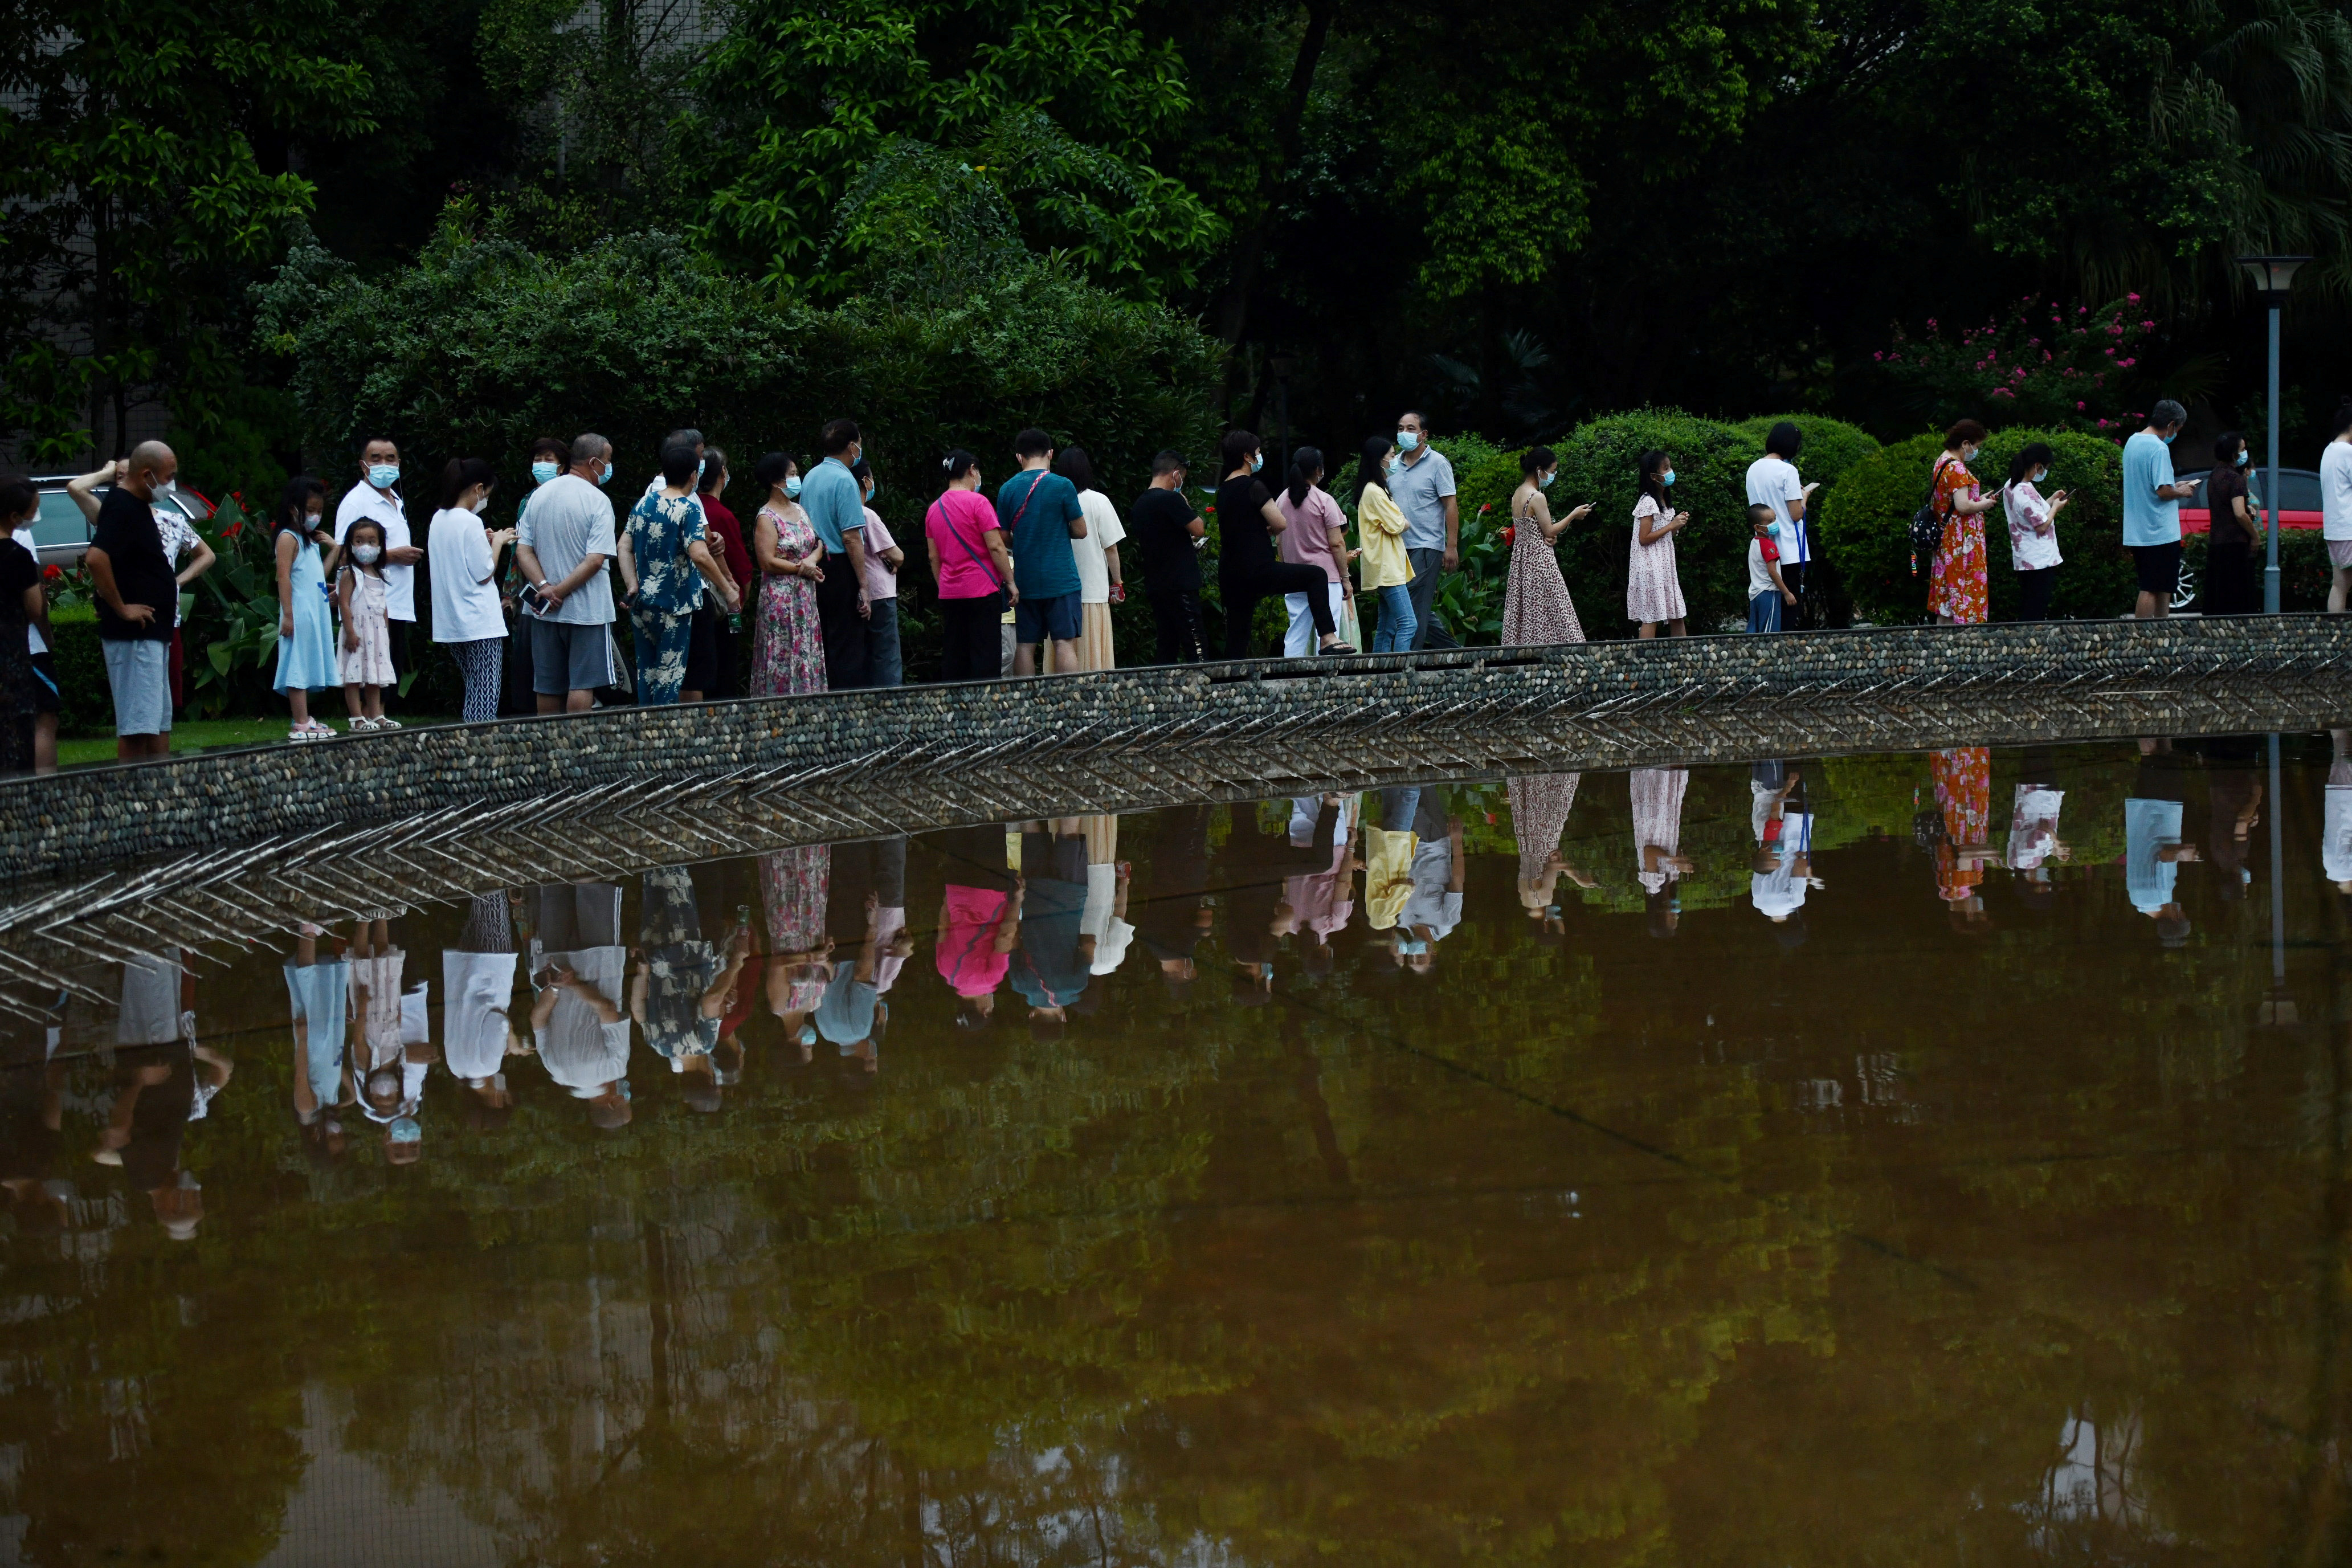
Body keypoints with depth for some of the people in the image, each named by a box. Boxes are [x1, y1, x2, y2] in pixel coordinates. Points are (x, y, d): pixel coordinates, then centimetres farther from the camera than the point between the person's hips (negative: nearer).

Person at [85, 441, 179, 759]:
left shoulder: (140, 506, 15)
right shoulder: (121, 507, -16)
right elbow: (96, 559, -30)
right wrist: (122, 609, -22)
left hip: (154, 632, 10)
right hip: (133, 634, -10)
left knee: (159, 721, 13)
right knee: (137, 724, -10)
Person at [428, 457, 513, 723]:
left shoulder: (438, 520, 10)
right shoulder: (471, 523, -14)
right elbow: (485, 574, -13)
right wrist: (497, 542, 1)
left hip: (450, 622, 8)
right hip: (480, 621, -8)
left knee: (474, 691, 15)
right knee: (486, 693, -6)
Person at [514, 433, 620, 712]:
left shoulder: (540, 494, 7)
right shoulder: (597, 500, -11)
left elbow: (523, 549, 2)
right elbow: (595, 560, -19)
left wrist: (544, 587, -9)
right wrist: (558, 592, -14)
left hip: (544, 613, 6)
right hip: (587, 610, -6)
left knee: (548, 685, 11)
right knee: (583, 684, -4)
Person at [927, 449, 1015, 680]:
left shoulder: (934, 509, 11)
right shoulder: (977, 502, -8)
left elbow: (934, 557, 15)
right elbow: (995, 546, -12)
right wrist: (1010, 581, -5)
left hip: (949, 593, 6)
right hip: (983, 591, -6)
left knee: (953, 659, 6)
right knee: (984, 657, -5)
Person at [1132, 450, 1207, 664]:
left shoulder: (1140, 503, 12)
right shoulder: (1171, 499, -14)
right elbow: (1199, 529, -13)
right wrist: (1185, 504, 2)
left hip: (1155, 585, 8)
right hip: (1180, 585, -8)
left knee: (1166, 648, 9)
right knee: (1194, 647, -8)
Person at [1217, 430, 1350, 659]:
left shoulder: (1223, 491, 16)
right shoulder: (1252, 487, -9)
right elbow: (1280, 523, -13)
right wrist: (1269, 531, 9)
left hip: (1230, 577, 8)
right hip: (1258, 571, -8)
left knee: (1236, 641, 9)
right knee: (1316, 575, 2)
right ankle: (1328, 638, -9)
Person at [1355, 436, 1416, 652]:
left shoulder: (1378, 490, 20)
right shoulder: (1374, 492, -12)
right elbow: (1397, 526, -15)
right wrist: (1411, 521, 3)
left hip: (1387, 568, 11)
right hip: (1387, 569, -11)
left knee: (1387, 630, 7)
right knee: (1408, 624, -17)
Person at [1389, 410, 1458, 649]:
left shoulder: (1437, 463, -5)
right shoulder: (1394, 465, 12)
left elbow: (1451, 506, -8)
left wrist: (1452, 547, -15)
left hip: (1427, 547, -7)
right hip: (1400, 548, 7)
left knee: (1414, 610, -9)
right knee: (1422, 611, 10)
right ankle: (1455, 651, 22)